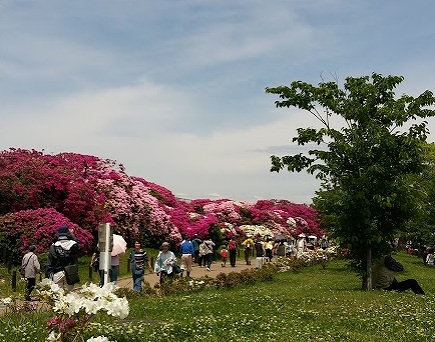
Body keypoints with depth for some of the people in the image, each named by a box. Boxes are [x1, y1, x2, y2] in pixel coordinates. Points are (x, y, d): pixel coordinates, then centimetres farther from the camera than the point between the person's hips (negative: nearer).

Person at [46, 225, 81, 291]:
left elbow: (49, 264, -2)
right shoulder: (73, 245, -2)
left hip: (57, 274, -1)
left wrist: (48, 276, 4)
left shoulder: (53, 246, -3)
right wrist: (73, 236, 31)